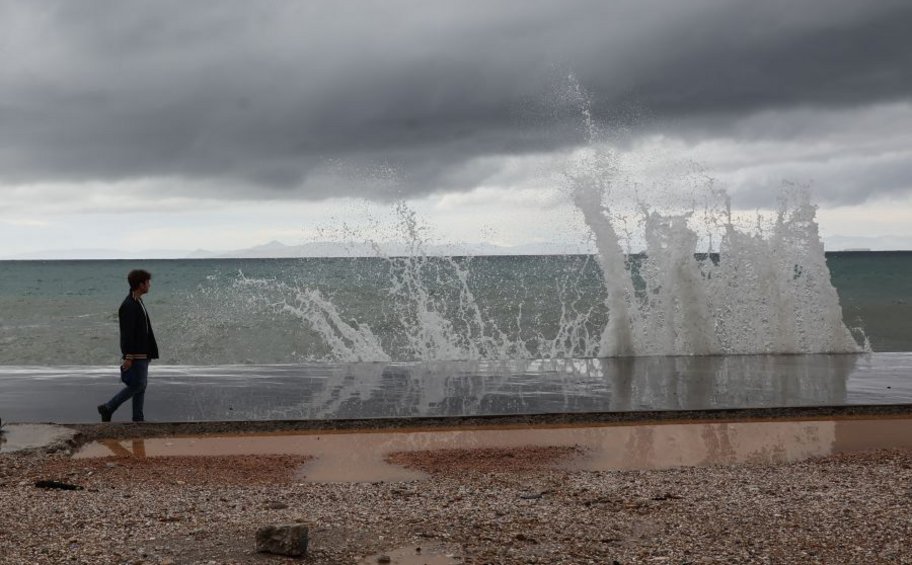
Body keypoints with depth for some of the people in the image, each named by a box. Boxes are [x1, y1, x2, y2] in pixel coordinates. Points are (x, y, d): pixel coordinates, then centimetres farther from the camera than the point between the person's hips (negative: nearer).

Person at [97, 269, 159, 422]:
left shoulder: (138, 302, 14)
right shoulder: (129, 306, -18)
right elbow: (127, 333, -21)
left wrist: (149, 352, 23)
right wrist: (128, 357, -23)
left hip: (142, 354, 10)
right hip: (135, 355, -10)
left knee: (140, 386, 10)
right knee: (137, 385, -7)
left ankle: (138, 418, 13)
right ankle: (108, 408, 1)